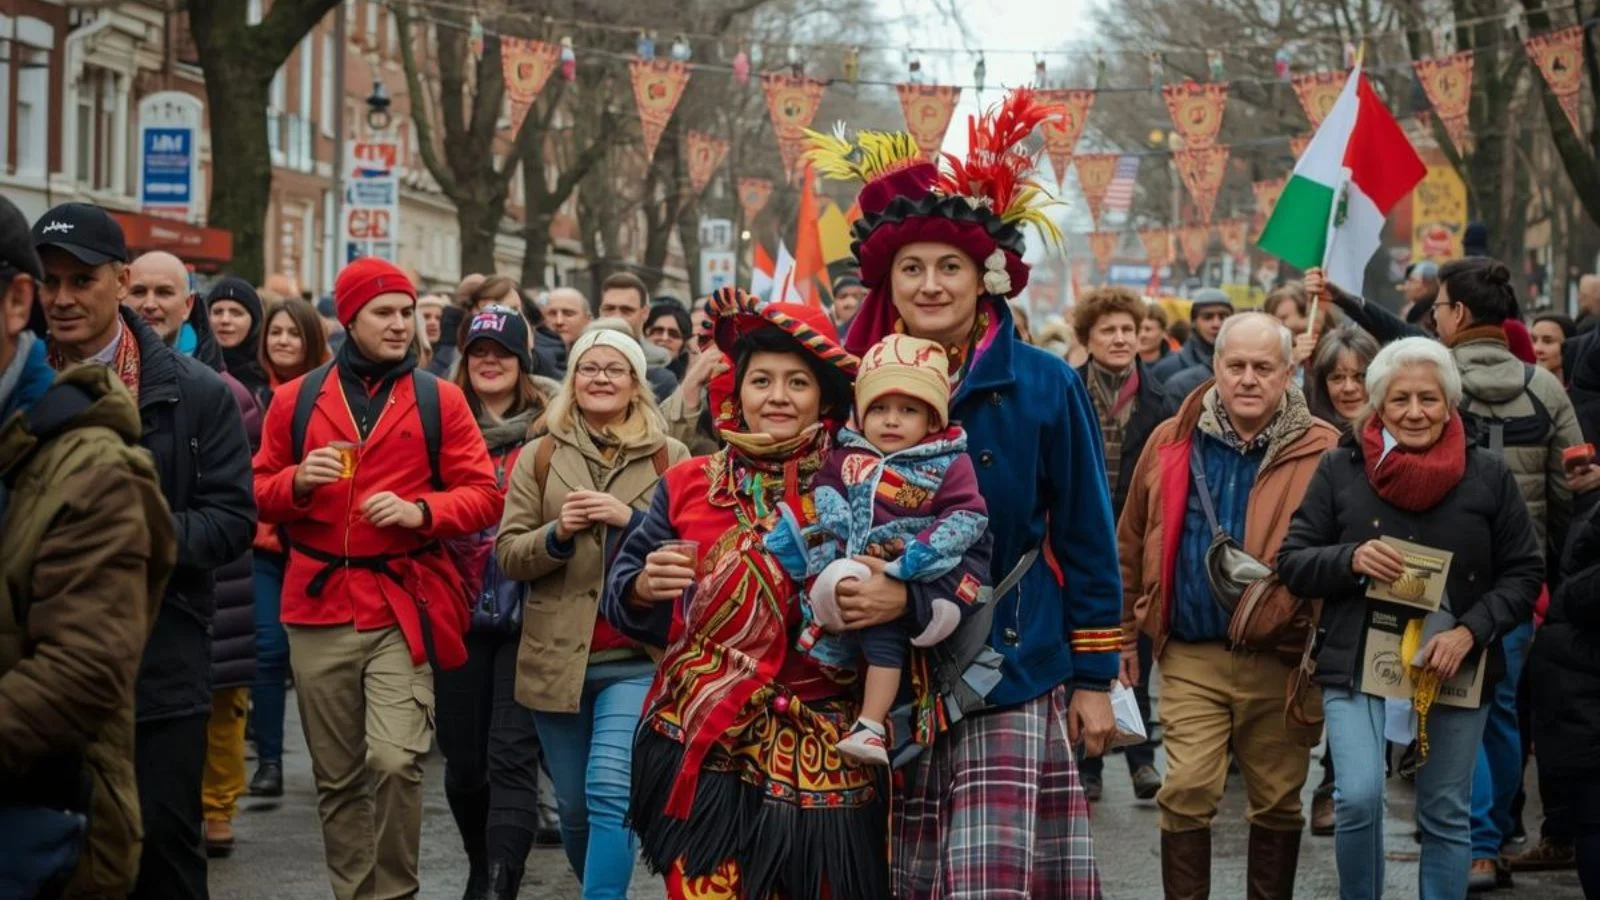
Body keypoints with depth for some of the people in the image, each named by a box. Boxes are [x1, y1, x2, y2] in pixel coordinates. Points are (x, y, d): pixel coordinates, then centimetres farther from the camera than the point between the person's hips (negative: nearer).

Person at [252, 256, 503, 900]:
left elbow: (483, 495, 3)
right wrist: (298, 483, -10)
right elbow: (259, 494, 12)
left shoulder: (440, 399, 5)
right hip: (318, 607, 2)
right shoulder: (296, 399, 9)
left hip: (402, 606, -2)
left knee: (395, 762, -16)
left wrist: (422, 511, -15)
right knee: (337, 776, 8)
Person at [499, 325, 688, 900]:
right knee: (574, 807, 12)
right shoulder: (539, 458, 8)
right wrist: (557, 532, -14)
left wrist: (630, 518, -15)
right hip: (558, 656, 3)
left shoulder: (670, 457, 3)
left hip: (638, 656, -3)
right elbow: (508, 555, 4)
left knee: (611, 794, -18)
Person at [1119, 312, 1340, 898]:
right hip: (1192, 657, 1)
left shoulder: (1322, 452, -3)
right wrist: (1123, 634, 13)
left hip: (1282, 658, -1)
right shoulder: (1172, 442, 4)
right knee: (1186, 793, -6)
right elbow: (1133, 546, 11)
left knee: (1277, 801, 10)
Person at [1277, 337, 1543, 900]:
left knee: (1447, 814, 8)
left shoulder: (1489, 475, 0)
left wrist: (1470, 632, -14)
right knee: (1358, 799, -16)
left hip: (1455, 669, 1)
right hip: (1358, 661, -1)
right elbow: (1291, 562, 2)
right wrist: (1351, 559, -18)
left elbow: (1524, 574, 2)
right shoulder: (1340, 469, -1)